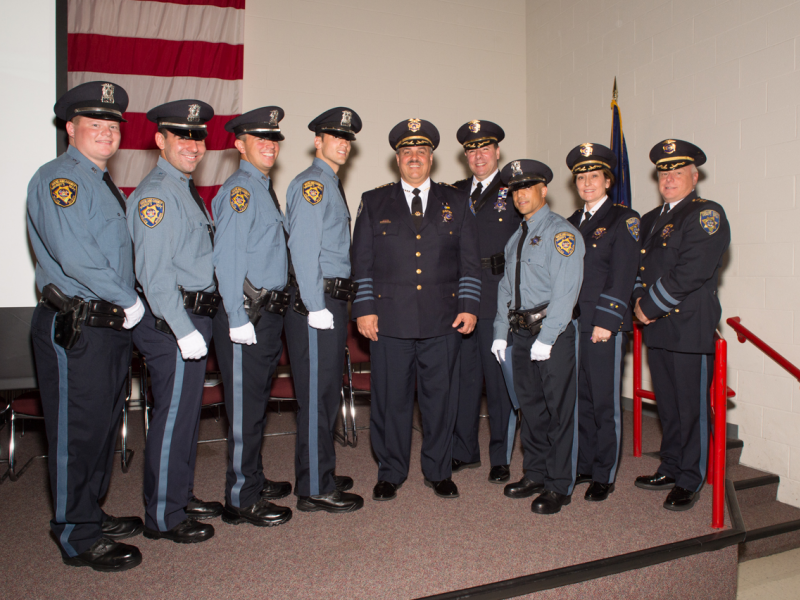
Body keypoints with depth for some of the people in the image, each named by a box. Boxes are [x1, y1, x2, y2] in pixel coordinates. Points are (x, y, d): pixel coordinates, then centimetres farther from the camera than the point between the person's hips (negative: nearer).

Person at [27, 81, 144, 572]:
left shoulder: (103, 182, 18)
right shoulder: (59, 178, -12)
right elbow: (75, 256, -23)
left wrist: (127, 304, 10)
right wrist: (128, 302, -14)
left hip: (111, 324, 9)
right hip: (74, 328, -9)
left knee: (104, 426, 18)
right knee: (76, 432, 2)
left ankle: (91, 516, 35)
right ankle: (78, 540, 16)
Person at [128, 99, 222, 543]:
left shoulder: (185, 190, 17)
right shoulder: (156, 193, -14)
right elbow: (154, 273, -21)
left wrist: (196, 324, 17)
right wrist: (184, 330, -23)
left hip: (192, 319, 10)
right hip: (171, 322, -10)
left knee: (185, 412, 18)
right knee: (173, 415, -1)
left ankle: (181, 496, 33)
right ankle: (162, 518, 15)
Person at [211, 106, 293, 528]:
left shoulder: (264, 189, 18)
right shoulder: (239, 189, -11)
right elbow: (227, 257, -19)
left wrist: (273, 312, 17)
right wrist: (238, 320, -21)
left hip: (268, 313, 9)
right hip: (246, 315, -9)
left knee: (256, 401, 17)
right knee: (244, 406, -2)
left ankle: (253, 481, 31)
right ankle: (241, 500, 10)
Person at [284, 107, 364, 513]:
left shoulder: (332, 186, 21)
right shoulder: (310, 184, -8)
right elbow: (303, 248, -17)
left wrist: (335, 305, 15)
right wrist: (316, 307, -21)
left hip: (332, 300, 10)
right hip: (315, 301, -10)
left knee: (327, 393, 15)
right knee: (317, 395, -4)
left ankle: (321, 475, 28)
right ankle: (315, 490, 6)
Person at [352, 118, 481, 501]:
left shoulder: (456, 203, 12)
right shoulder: (374, 202, 10)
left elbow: (470, 261, 10)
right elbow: (361, 261, 7)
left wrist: (469, 307, 0)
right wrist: (363, 308, -2)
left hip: (443, 321, 1)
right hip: (389, 320, -1)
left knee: (440, 397, 8)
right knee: (390, 399, 5)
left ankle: (438, 472, 25)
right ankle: (390, 473, 23)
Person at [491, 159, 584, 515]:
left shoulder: (561, 233, -7)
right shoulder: (515, 238, 18)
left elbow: (565, 290, -15)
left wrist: (546, 338, -19)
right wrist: (501, 332, 11)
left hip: (553, 331, -7)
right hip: (521, 333, 8)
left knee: (559, 409, 0)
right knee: (530, 406, 14)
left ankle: (559, 486, 11)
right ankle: (535, 474, 27)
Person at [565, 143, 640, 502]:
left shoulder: (624, 220, -2)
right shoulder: (571, 223, 17)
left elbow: (623, 275, -10)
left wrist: (605, 321, -16)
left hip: (605, 326, -6)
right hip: (571, 324, 6)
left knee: (605, 402, 2)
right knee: (580, 399, 12)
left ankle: (603, 476, 14)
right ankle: (583, 466, 24)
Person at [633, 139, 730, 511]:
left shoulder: (707, 215, -6)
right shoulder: (651, 220, 19)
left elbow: (691, 272, -18)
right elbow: (637, 265, 19)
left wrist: (651, 306, -14)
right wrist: (639, 300, 0)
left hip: (691, 327, -7)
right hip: (657, 327, 7)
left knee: (692, 407, 2)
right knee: (667, 405, 16)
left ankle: (689, 481, 16)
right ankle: (670, 470, 29)